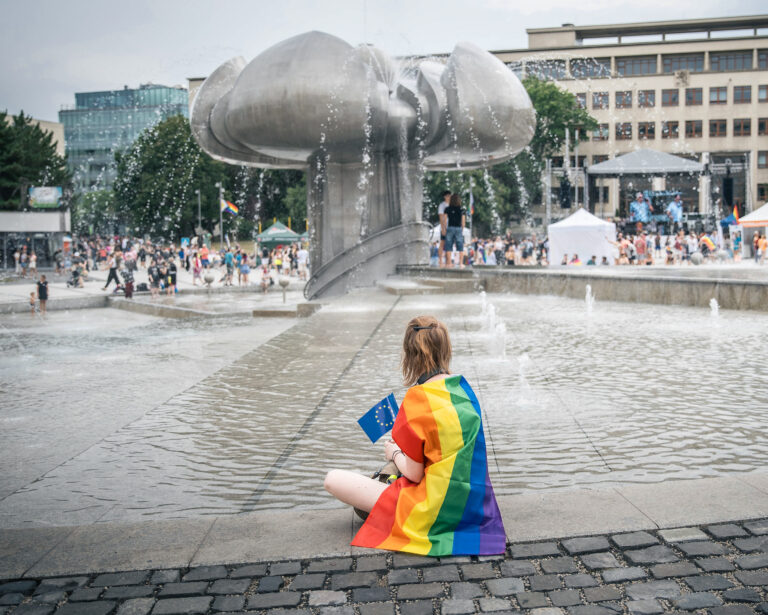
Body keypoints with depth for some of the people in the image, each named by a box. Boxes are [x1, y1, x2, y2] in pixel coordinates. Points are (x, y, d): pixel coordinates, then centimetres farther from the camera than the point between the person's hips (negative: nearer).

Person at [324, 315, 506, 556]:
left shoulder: (418, 398, -20)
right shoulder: (463, 386, 2)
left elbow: (414, 474, -15)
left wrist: (394, 453, 6)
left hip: (432, 509, -8)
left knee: (332, 480, -3)